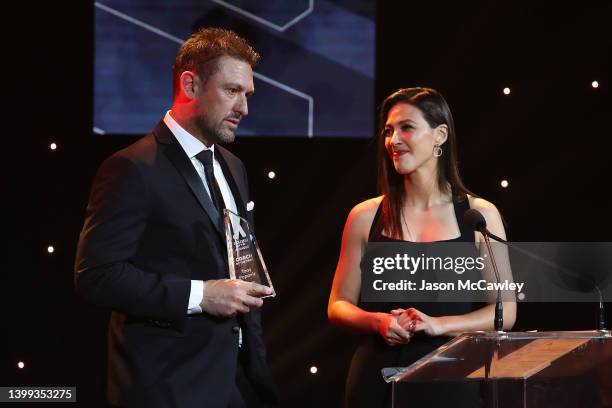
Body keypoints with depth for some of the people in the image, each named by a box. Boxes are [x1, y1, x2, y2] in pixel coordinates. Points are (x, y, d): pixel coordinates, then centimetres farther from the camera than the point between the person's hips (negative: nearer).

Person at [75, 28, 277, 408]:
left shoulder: (233, 168, 15)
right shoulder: (134, 170, -12)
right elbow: (96, 274, -18)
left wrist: (256, 359, 13)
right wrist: (199, 295, -21)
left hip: (240, 376, 8)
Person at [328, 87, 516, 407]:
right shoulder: (366, 217, 4)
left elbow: (504, 312, 0)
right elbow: (339, 306, 8)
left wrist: (439, 325, -14)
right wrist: (378, 321, -12)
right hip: (378, 376, 1)